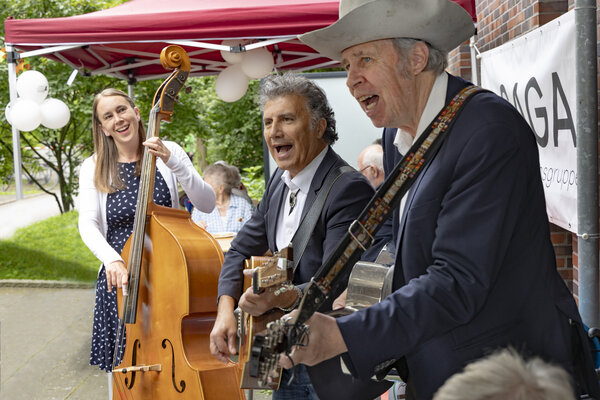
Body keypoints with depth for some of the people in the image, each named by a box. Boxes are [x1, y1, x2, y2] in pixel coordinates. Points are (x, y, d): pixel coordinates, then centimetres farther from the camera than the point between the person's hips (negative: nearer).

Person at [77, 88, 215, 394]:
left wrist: (173, 162, -22)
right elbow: (88, 224, -7)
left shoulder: (168, 153, -1)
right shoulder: (94, 168, 1)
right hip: (120, 277, 1)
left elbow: (207, 204, -10)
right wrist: (112, 259, -26)